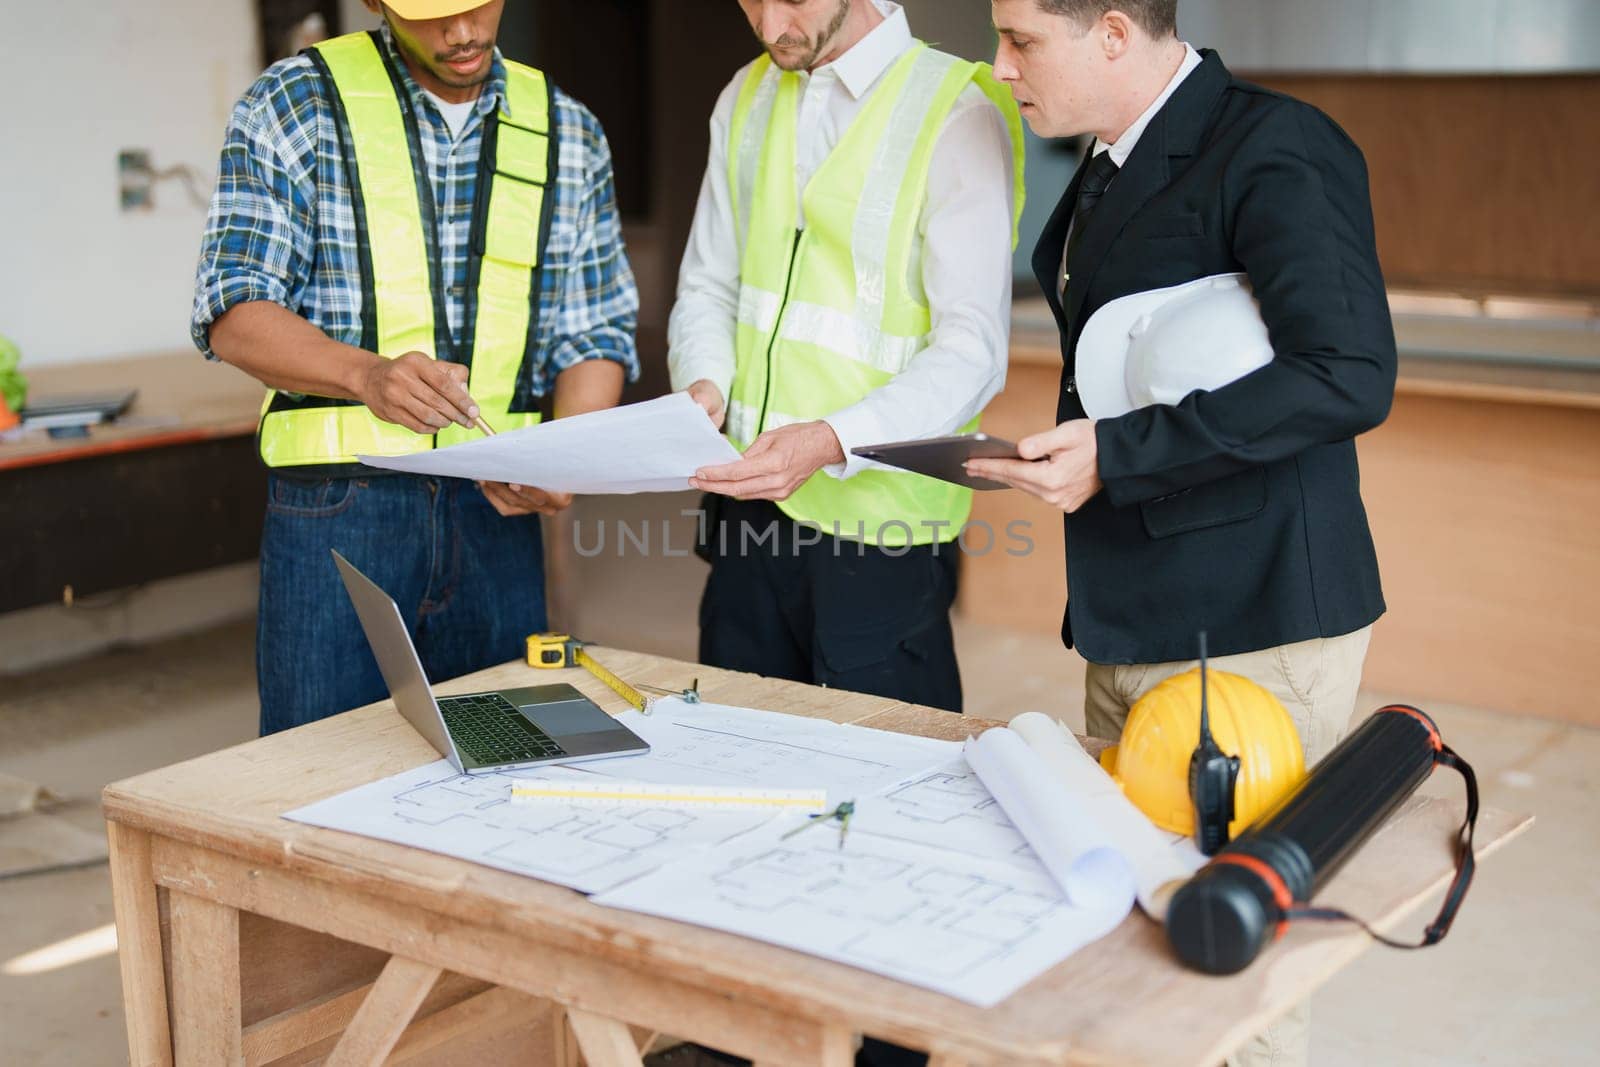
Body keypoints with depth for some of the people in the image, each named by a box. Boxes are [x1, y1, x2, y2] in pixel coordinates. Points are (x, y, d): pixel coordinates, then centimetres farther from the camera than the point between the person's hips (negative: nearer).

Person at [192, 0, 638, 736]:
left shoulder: (570, 134, 10)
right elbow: (233, 315, -6)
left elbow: (597, 335, 11)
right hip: (336, 510, -3)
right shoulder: (296, 103, 0)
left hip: (498, 512, 3)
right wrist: (366, 374, -25)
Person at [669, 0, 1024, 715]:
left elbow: (972, 350, -14)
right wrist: (704, 384, -5)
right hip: (745, 510, 6)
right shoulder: (745, 100, 12)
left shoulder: (958, 115, -9)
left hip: (876, 526, -5)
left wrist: (830, 441, -28)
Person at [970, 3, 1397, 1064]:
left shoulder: (1276, 150, -14)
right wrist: (1068, 446, 13)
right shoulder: (1112, 163, 16)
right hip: (1130, 619, 9)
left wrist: (1117, 452, -24)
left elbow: (1349, 375, -24)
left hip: (1251, 627, -9)